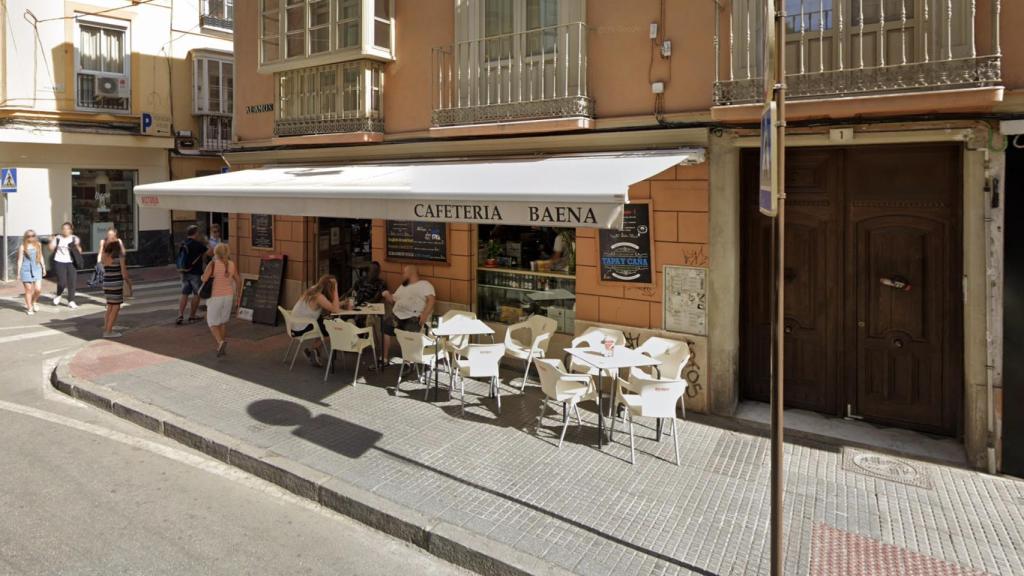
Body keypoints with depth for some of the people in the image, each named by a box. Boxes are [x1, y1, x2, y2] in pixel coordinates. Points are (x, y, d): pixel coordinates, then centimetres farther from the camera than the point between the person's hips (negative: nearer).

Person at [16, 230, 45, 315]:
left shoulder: (38, 245, 8)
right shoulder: (22, 247, -2)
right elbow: (20, 260, 0)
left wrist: (43, 267, 18)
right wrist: (18, 272, -2)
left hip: (37, 269, 3)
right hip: (26, 270, -3)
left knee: (38, 289, -6)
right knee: (28, 289, 2)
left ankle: (34, 302, 24)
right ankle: (29, 308, 13)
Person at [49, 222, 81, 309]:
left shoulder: (74, 239, 6)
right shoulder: (57, 238, 7)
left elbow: (79, 251, 3)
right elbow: (51, 249, 7)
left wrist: (77, 246, -17)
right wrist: (52, 241, -6)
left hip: (71, 263, 1)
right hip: (59, 262, 0)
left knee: (72, 282, -2)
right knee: (62, 282, -8)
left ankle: (71, 301, 7)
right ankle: (58, 295, 23)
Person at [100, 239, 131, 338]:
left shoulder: (104, 257, 3)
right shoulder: (119, 258, -11)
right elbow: (124, 275, -9)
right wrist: (129, 285, 1)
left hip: (106, 284, 6)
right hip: (116, 285, -6)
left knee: (110, 307, 17)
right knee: (115, 308, 1)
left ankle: (106, 329, 18)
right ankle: (108, 331, 1)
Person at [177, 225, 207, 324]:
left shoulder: (182, 244, 5)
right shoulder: (198, 244, -15)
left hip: (185, 273, 6)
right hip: (196, 273, -6)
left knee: (184, 294, 12)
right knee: (196, 294, 7)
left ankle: (180, 315, 0)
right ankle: (191, 316, 10)